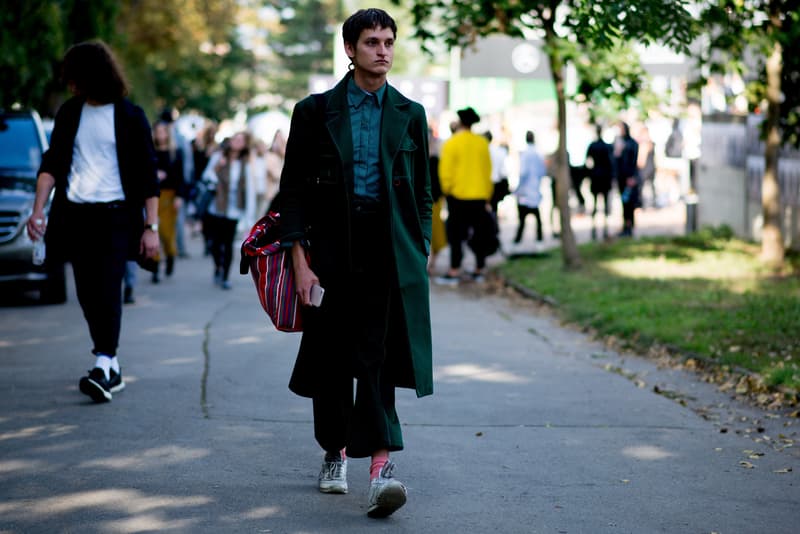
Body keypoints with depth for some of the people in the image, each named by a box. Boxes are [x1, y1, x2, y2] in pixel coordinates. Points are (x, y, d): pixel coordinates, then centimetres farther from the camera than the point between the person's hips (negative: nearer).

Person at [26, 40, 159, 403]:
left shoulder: (129, 116, -2)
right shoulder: (69, 113, 10)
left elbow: (148, 175, -2)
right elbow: (51, 164, 8)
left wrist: (151, 226, -7)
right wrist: (38, 210, -4)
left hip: (115, 214, -5)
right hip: (76, 214, 5)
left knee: (107, 289, -14)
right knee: (87, 294, 6)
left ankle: (104, 368, -20)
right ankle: (114, 370, 16)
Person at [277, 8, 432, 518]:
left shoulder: (409, 114, 9)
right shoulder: (315, 111, 4)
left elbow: (423, 194, 13)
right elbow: (294, 190, 3)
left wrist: (420, 258, 6)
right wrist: (300, 260, -5)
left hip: (391, 254, 0)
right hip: (333, 251, 0)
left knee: (378, 358, -12)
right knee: (332, 360, 9)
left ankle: (380, 464, -19)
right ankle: (335, 453, 29)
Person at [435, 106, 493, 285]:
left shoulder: (451, 143, -10)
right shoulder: (482, 143, 3)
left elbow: (446, 171, -11)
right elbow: (488, 170, 8)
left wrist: (446, 190, 6)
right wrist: (487, 197, 15)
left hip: (458, 196, -4)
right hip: (480, 196, 4)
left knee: (456, 235, 0)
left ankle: (454, 272, -4)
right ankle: (479, 271, 15)